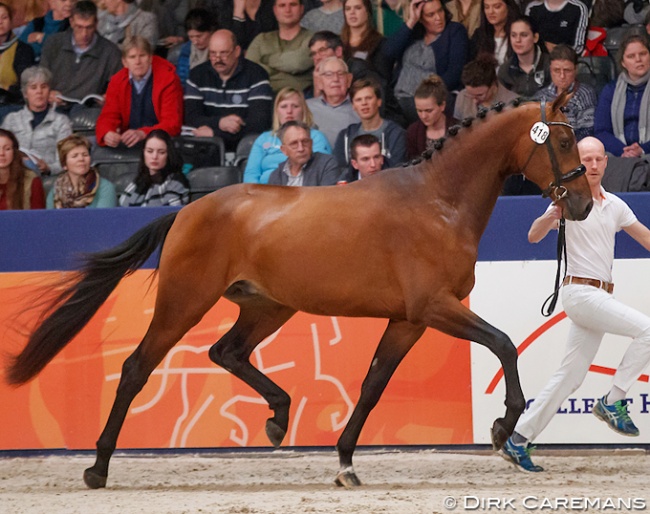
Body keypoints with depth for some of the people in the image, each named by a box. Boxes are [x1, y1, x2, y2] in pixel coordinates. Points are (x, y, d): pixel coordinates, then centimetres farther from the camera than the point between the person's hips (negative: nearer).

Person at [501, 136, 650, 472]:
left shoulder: (615, 205, 14)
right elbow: (534, 236, -16)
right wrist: (552, 216, -36)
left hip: (600, 296, 7)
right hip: (580, 291, -7)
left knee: (571, 376, 6)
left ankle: (518, 440, 10)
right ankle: (613, 402, -10)